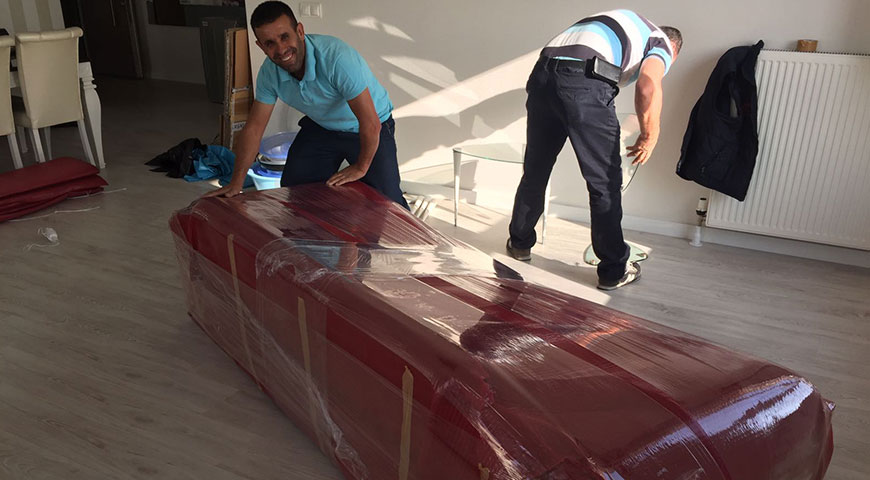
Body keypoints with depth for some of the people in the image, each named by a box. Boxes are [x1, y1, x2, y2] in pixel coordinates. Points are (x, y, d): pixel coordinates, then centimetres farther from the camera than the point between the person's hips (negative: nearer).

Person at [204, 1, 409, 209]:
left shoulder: (337, 57, -36)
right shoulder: (269, 72, -15)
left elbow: (370, 124, -32)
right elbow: (253, 128, -6)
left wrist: (361, 167, -19)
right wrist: (236, 182, -8)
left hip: (369, 130, -5)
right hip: (320, 128, 6)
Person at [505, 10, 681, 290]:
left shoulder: (630, 23, 38)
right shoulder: (661, 43, 17)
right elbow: (648, 86, -8)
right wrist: (649, 136, 4)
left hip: (542, 75, 7)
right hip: (585, 83, -6)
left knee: (535, 171, 20)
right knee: (605, 183, 6)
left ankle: (519, 243, 36)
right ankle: (614, 270, 16)